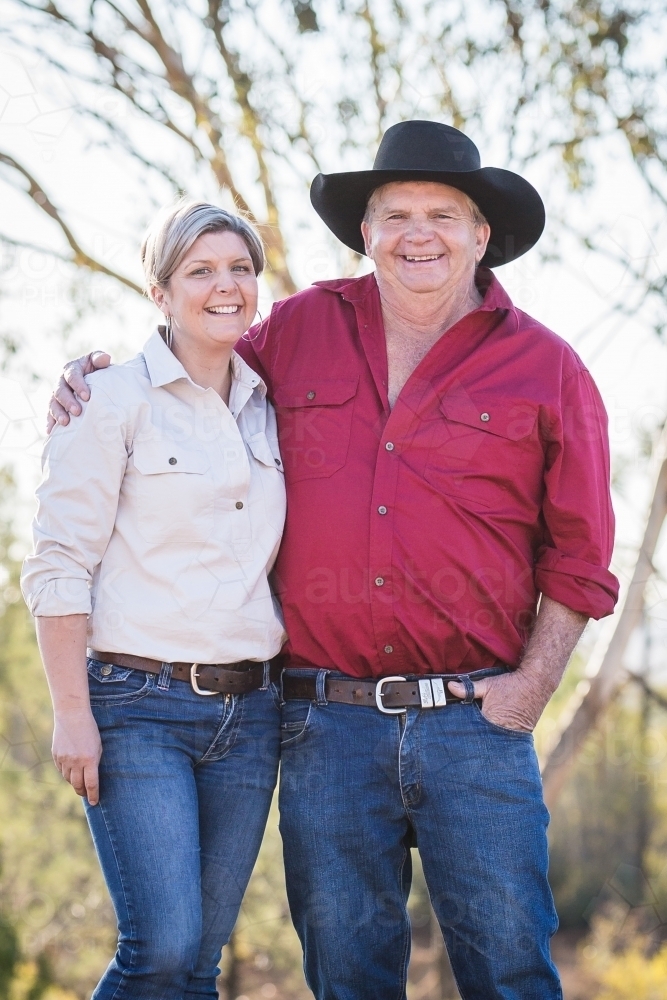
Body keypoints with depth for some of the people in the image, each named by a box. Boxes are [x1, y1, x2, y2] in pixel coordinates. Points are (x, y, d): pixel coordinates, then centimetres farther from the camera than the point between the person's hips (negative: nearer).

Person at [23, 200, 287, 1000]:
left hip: (249, 711, 5)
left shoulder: (268, 410, 12)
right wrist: (72, 714, -13)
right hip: (140, 703, -5)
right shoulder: (114, 400, -5)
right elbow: (59, 566, -8)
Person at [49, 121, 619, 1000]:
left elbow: (578, 551, 7)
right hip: (328, 722, 2)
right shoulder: (298, 331, 8)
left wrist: (536, 679, -3)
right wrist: (94, 382, 9)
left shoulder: (545, 367, 3)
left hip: (474, 724, -2)